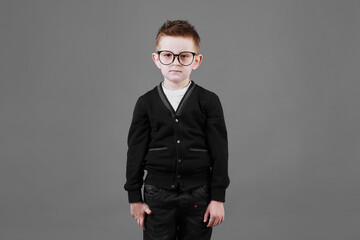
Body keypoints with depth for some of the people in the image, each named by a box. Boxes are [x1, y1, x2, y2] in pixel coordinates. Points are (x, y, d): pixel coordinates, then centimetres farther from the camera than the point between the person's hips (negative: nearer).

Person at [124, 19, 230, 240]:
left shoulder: (209, 102, -1)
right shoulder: (146, 103, 1)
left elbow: (220, 152, -1)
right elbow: (135, 152, 4)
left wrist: (218, 198, -3)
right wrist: (135, 197, 3)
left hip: (198, 195, 0)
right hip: (157, 196, 0)